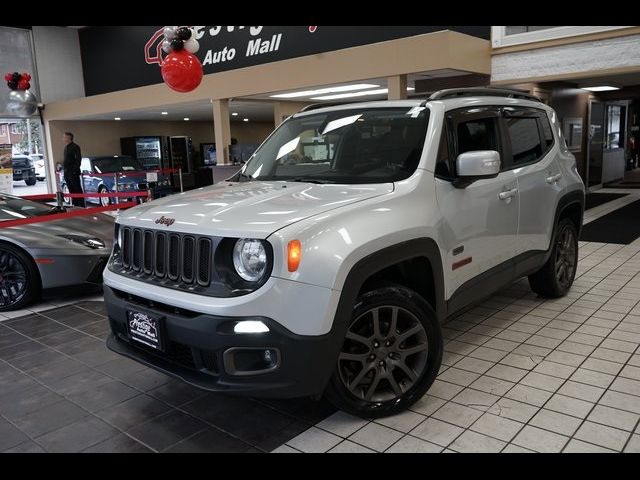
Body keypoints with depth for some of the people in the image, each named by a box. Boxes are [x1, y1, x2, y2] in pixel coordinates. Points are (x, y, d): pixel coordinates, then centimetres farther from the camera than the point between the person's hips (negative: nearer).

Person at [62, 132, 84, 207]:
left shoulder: (75, 147, -8)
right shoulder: (66, 147, 18)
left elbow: (78, 159, -15)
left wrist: (75, 170, -20)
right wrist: (63, 166, 11)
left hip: (73, 173, -9)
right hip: (67, 173, 9)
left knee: (77, 190, -7)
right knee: (71, 191, 11)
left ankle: (81, 205, -6)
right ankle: (75, 205, 17)